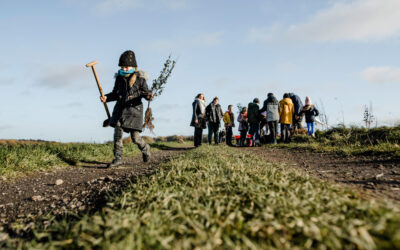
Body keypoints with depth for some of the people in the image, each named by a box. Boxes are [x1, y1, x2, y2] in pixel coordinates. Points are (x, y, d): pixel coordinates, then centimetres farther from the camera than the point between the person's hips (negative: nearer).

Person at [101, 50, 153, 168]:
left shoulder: (139, 78, -6)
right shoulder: (119, 77, 6)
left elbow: (146, 93, -2)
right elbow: (115, 94, 15)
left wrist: (149, 96, -26)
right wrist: (106, 97, -4)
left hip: (134, 109, -4)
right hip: (120, 108, 4)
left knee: (135, 137, 0)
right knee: (117, 133, -6)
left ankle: (145, 149, 32)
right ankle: (118, 158, 4)